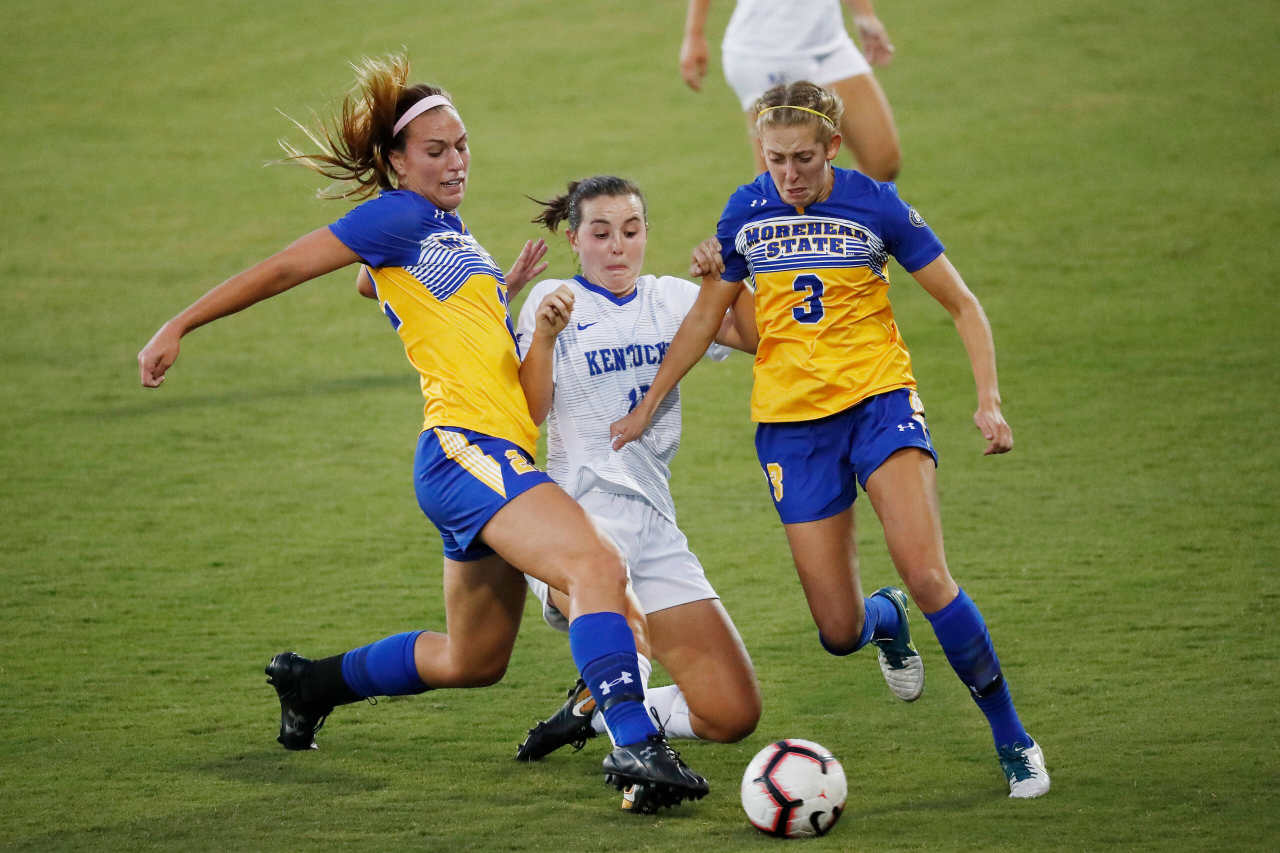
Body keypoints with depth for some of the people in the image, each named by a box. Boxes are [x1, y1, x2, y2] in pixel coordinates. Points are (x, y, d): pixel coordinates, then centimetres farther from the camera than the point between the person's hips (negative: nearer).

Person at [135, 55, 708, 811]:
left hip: (495, 456, 10)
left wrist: (506, 288, 21)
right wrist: (179, 328, -3)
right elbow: (285, 268, -1)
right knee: (598, 565, -30)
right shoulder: (401, 215, -1)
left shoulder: (447, 231, 24)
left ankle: (311, 683, 39)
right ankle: (635, 746, -43)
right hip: (464, 446, -10)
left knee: (473, 661, 20)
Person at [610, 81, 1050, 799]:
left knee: (927, 577, -22)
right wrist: (648, 407, 19)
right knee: (840, 631, -4)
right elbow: (706, 318, 16)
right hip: (790, 419, 2)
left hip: (879, 398, -2)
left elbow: (963, 306, -1)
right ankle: (887, 622, 35)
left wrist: (989, 400, -13)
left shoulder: (876, 206, -6)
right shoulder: (747, 213, 2)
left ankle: (1013, 739, -7)